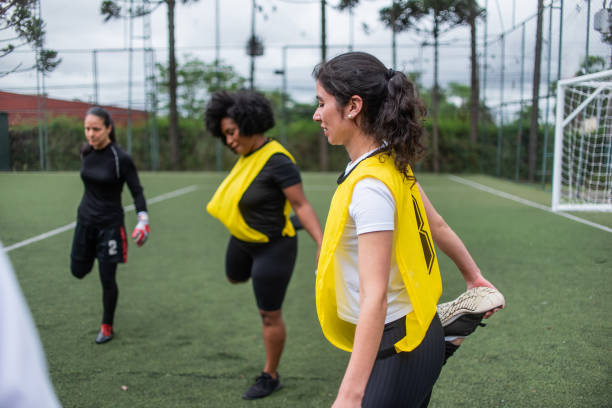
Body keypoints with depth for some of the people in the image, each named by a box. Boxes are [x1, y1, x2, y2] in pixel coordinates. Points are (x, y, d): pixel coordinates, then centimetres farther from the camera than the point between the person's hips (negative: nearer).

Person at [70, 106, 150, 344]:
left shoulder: (120, 158, -18)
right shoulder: (86, 151, -2)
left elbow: (136, 190, -13)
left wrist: (143, 220, -23)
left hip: (110, 223, -5)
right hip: (85, 220, 5)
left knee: (107, 279, -1)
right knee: (78, 271, 14)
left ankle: (107, 327, 19)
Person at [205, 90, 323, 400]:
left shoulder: (277, 160, -28)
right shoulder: (249, 154, -4)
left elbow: (302, 205, -27)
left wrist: (322, 244, -35)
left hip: (271, 246, -9)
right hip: (243, 239, 9)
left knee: (269, 316, 5)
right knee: (235, 278, 36)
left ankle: (270, 376, 26)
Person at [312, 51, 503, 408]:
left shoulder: (370, 185, -25)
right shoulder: (394, 164, 2)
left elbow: (375, 297, -30)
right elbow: (437, 225, 15)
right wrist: (474, 277, 29)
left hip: (398, 350, -9)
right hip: (417, 335, 9)